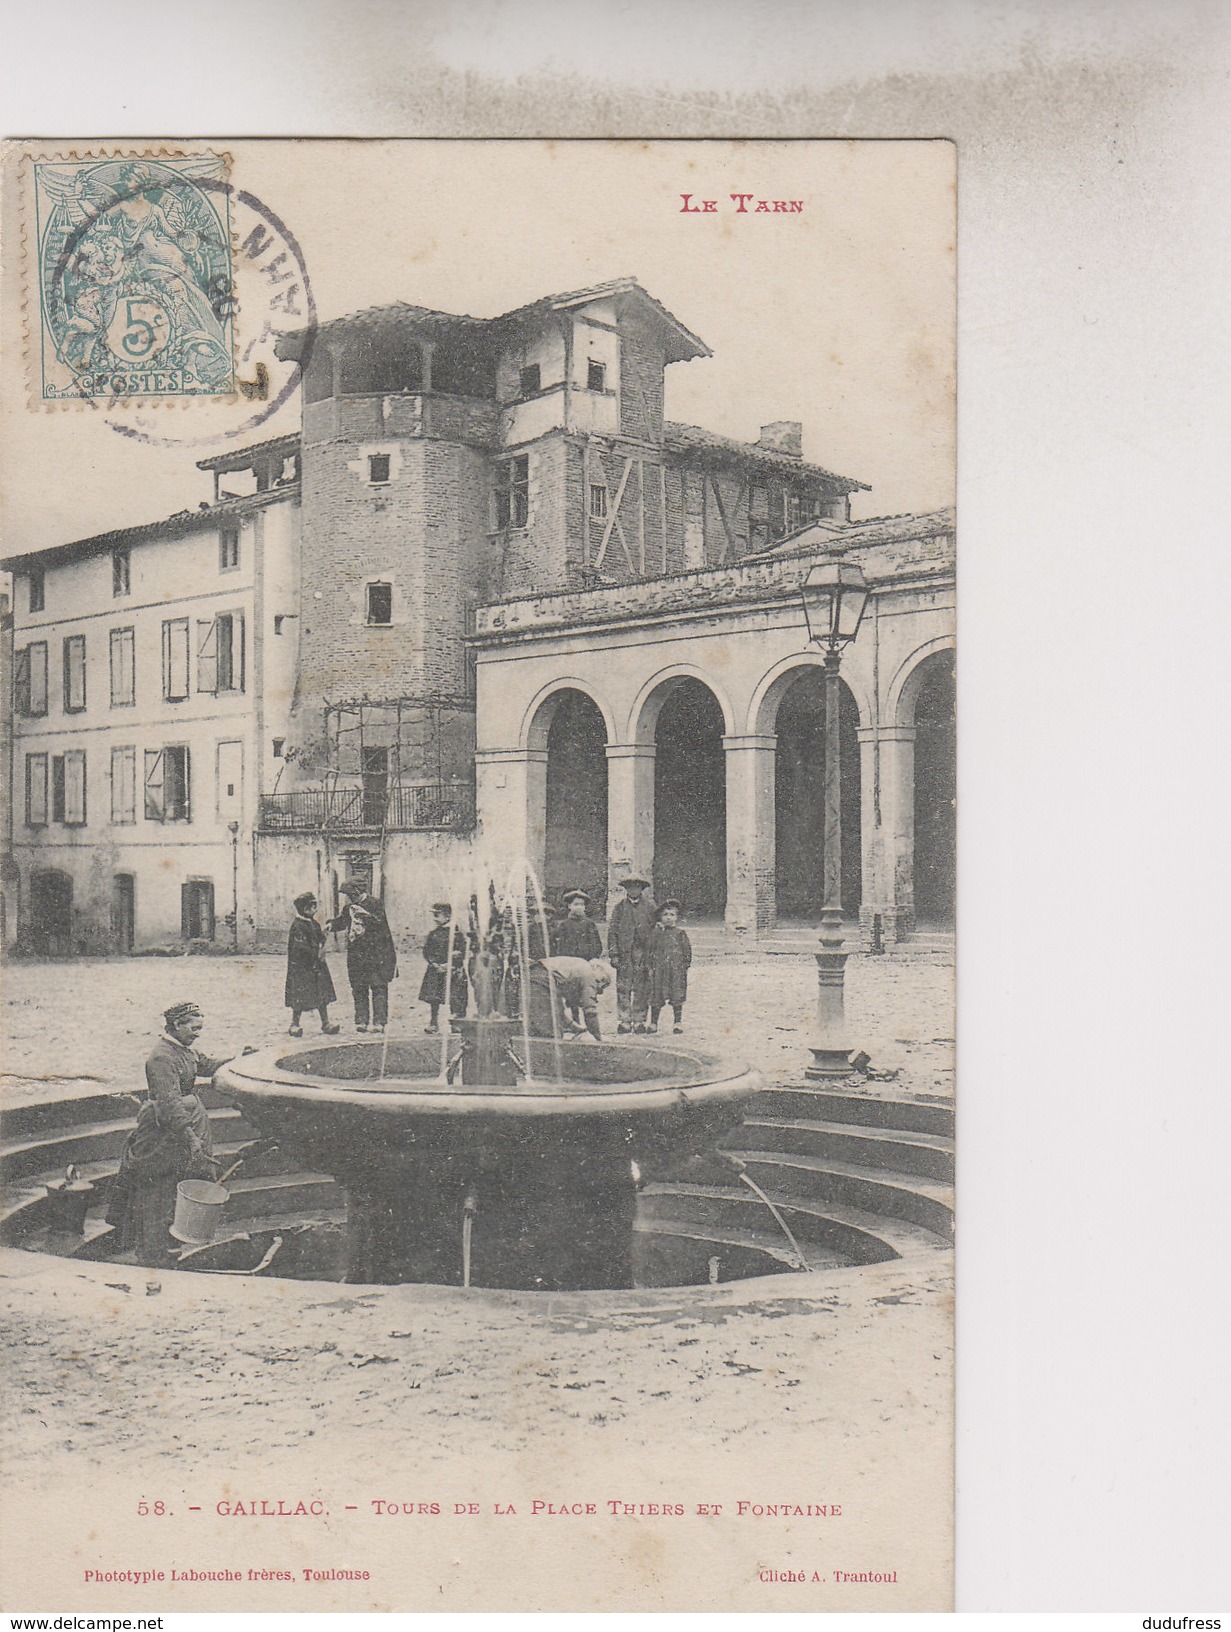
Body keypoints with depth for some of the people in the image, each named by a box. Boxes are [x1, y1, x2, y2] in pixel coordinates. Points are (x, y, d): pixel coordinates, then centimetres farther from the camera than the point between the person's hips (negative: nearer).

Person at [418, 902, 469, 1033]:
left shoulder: (456, 933, -3)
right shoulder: (432, 934, 10)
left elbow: (461, 953, -7)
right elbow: (426, 951, 8)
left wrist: (448, 965, -15)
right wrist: (434, 964, -7)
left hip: (452, 970, -4)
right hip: (435, 969, 4)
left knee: (455, 997, -7)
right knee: (433, 997, 2)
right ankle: (434, 1023, 11)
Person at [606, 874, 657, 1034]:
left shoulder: (650, 906, 8)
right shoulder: (620, 907, 10)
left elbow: (655, 929, 7)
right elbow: (612, 931, 7)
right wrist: (613, 953, -2)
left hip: (644, 953, 0)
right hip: (624, 953, 0)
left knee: (642, 989, 1)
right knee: (623, 987, -2)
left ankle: (639, 1020, 8)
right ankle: (624, 1020, 4)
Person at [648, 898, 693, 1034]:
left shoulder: (680, 933, 2)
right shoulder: (656, 933, 6)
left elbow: (687, 950, 4)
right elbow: (651, 950, 7)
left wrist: (685, 966, -4)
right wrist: (651, 967, 0)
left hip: (677, 970, -1)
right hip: (659, 970, 1)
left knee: (677, 998, 2)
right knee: (656, 998, 4)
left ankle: (678, 1022, 10)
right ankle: (653, 1022, 12)